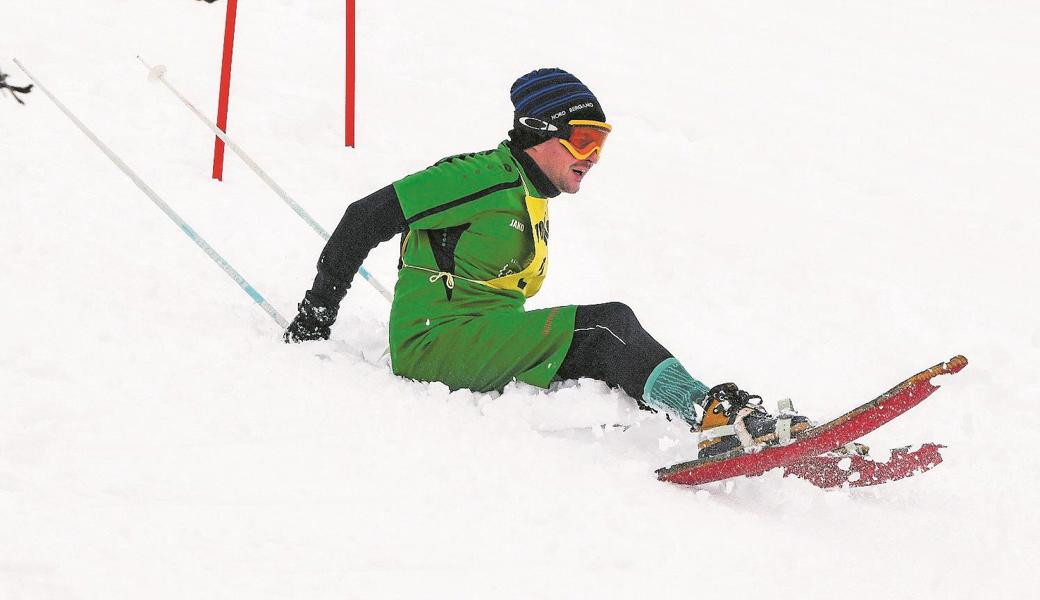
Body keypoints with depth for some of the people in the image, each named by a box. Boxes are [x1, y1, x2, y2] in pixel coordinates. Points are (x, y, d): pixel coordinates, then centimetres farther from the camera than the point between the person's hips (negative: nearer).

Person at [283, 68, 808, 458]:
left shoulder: (532, 205, 23)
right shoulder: (488, 178, -8)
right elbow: (368, 217, -9)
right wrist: (315, 315, -6)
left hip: (480, 352, 9)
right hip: (434, 346, -9)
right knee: (608, 323, -22)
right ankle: (716, 412, -35)